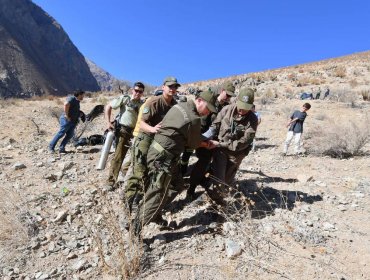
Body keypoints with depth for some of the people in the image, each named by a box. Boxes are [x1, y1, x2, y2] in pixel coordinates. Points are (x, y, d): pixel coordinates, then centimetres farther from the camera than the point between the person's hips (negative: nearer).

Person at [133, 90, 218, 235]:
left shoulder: (179, 105, 8)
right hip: (162, 157, -10)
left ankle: (155, 214, 28)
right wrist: (207, 144, 17)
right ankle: (134, 231, 6)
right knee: (158, 195, -2)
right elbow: (194, 143, -2)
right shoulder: (193, 119, -17)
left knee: (177, 185, 18)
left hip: (158, 150, 10)